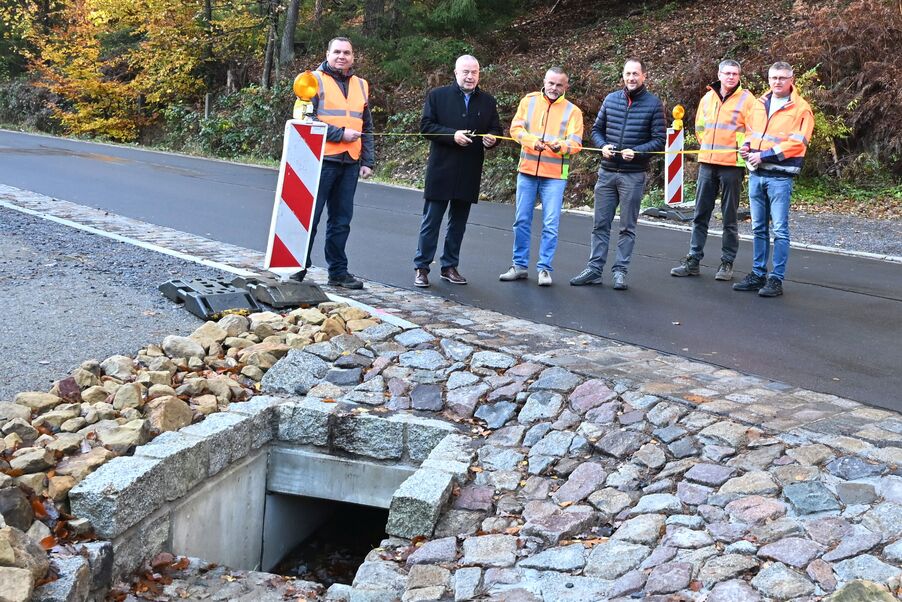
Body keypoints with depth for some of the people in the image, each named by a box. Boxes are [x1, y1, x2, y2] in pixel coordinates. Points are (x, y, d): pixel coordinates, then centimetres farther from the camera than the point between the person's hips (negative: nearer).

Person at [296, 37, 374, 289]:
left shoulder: (361, 85, 17)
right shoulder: (316, 80, -1)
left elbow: (367, 128, 20)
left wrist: (368, 161, 12)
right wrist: (340, 134, -13)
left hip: (350, 162, 5)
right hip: (321, 159, -5)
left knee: (341, 220, 10)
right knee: (310, 216, -2)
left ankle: (338, 271, 17)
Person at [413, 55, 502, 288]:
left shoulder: (487, 101, 11)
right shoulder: (437, 95, 1)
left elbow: (496, 129, 16)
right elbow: (426, 126, -5)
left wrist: (492, 138, -8)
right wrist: (452, 135, -18)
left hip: (470, 173, 4)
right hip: (441, 170, -4)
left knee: (458, 222, 11)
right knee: (431, 221, -1)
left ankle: (450, 266, 21)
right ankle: (421, 267, 6)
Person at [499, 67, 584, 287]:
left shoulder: (573, 111, 1)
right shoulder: (529, 101, 6)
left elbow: (576, 143, -7)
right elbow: (516, 127, -2)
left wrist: (561, 146, -29)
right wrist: (532, 140, -21)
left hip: (555, 175, -2)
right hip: (527, 170, 2)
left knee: (551, 224, -3)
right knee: (522, 221, 7)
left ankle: (544, 268, 6)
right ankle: (519, 265, 18)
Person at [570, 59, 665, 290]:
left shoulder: (654, 103, -3)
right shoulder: (611, 99, 7)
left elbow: (659, 140, -4)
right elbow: (597, 129, 15)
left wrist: (636, 152, -17)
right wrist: (603, 145, -5)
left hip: (633, 175, -3)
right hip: (607, 173, 3)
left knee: (627, 227, 5)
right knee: (601, 224, 7)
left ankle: (620, 271, 12)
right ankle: (594, 269, 13)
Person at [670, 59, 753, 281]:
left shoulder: (746, 99, -3)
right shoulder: (708, 98, 11)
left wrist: (743, 146, -15)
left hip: (731, 165, -5)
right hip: (707, 162, 5)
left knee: (730, 217, 3)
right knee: (700, 214, 8)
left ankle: (727, 262, 10)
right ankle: (693, 260, 14)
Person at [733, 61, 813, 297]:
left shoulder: (800, 109, -5)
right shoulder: (759, 104, 14)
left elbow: (796, 143, -13)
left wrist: (764, 155, -16)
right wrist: (747, 147, 3)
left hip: (780, 176, -6)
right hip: (756, 174, 6)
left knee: (780, 229, -4)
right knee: (758, 228, 12)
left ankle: (776, 279, -1)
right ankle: (758, 274, 20)